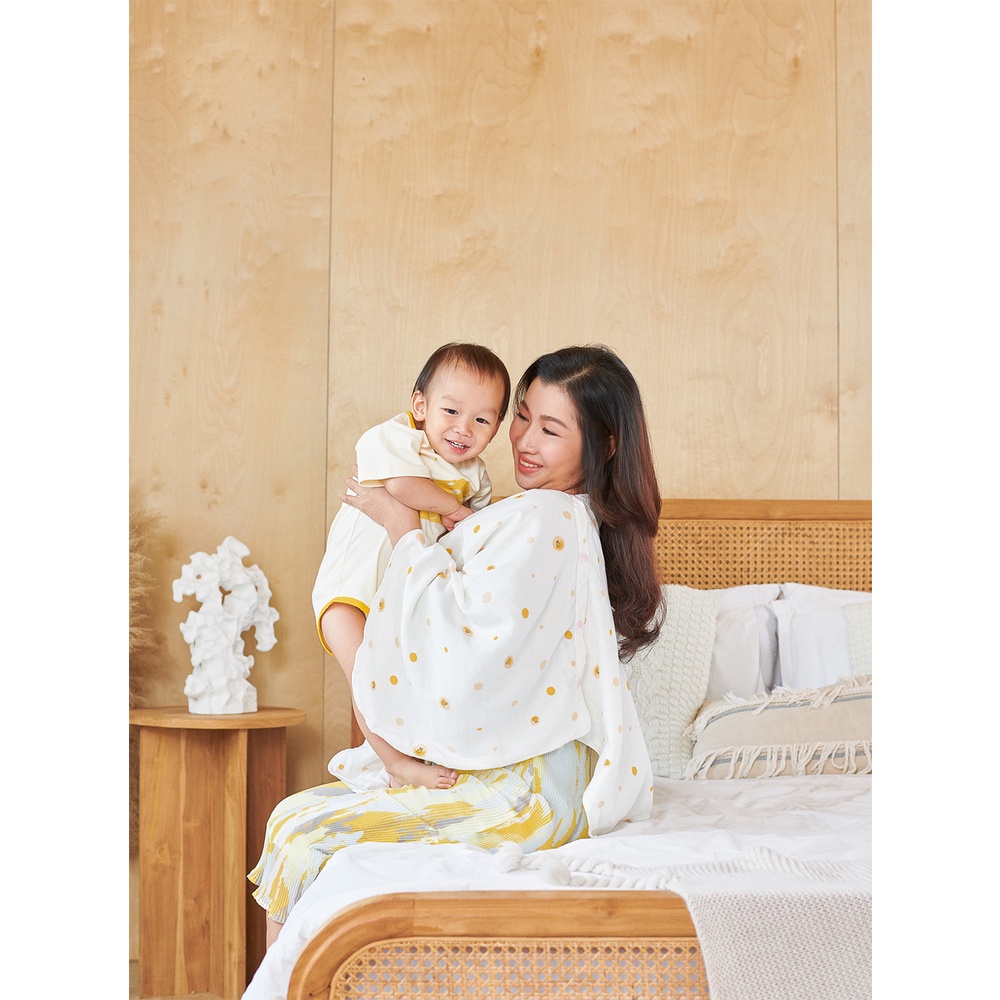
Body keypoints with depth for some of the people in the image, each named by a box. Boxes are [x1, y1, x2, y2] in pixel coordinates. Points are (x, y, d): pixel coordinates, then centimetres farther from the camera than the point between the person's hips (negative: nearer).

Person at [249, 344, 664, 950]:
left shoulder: (539, 520, -18)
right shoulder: (584, 521, 12)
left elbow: (458, 634, -21)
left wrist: (405, 528, -11)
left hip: (523, 795, -10)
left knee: (301, 838, -10)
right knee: (297, 812, 10)